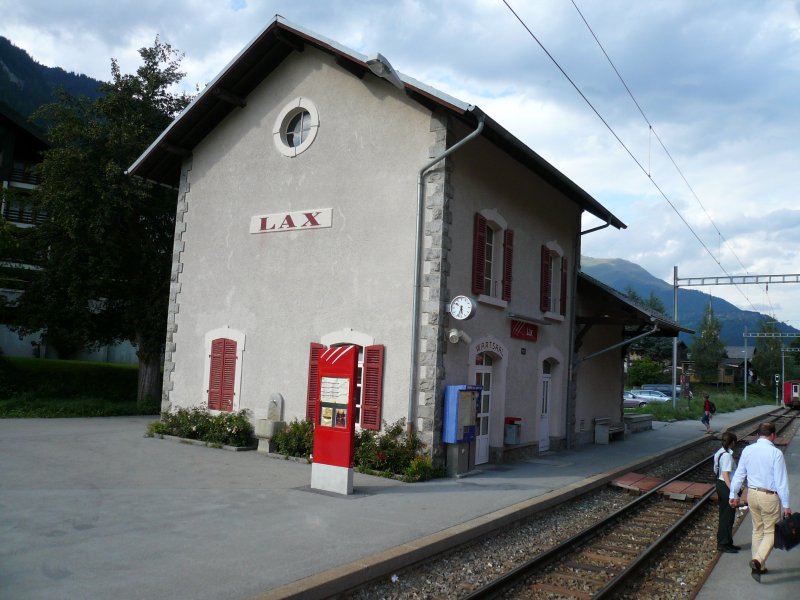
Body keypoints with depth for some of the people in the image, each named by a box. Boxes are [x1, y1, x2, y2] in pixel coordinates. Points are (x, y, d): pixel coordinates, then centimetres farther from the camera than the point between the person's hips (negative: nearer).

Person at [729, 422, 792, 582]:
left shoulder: (747, 450, -1)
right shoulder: (776, 453, -16)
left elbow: (739, 474, 6)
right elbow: (781, 481, -15)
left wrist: (733, 495, 16)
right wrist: (786, 505, -8)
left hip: (752, 494, 5)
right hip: (770, 497, -5)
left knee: (757, 529, 18)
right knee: (771, 532, 6)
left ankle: (759, 567, 24)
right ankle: (758, 560, -14)